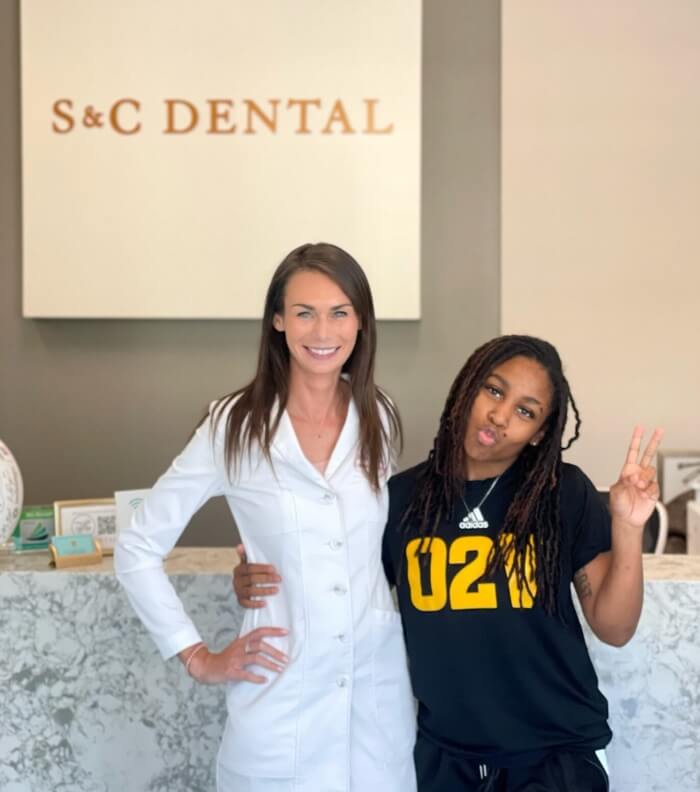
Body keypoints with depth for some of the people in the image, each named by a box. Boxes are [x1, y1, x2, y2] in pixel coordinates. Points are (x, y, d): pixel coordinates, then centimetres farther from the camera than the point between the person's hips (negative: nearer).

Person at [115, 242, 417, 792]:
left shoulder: (380, 420, 1)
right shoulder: (235, 426, -9)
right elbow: (137, 550, -3)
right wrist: (197, 657, -5)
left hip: (380, 693, 3)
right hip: (280, 704, -3)